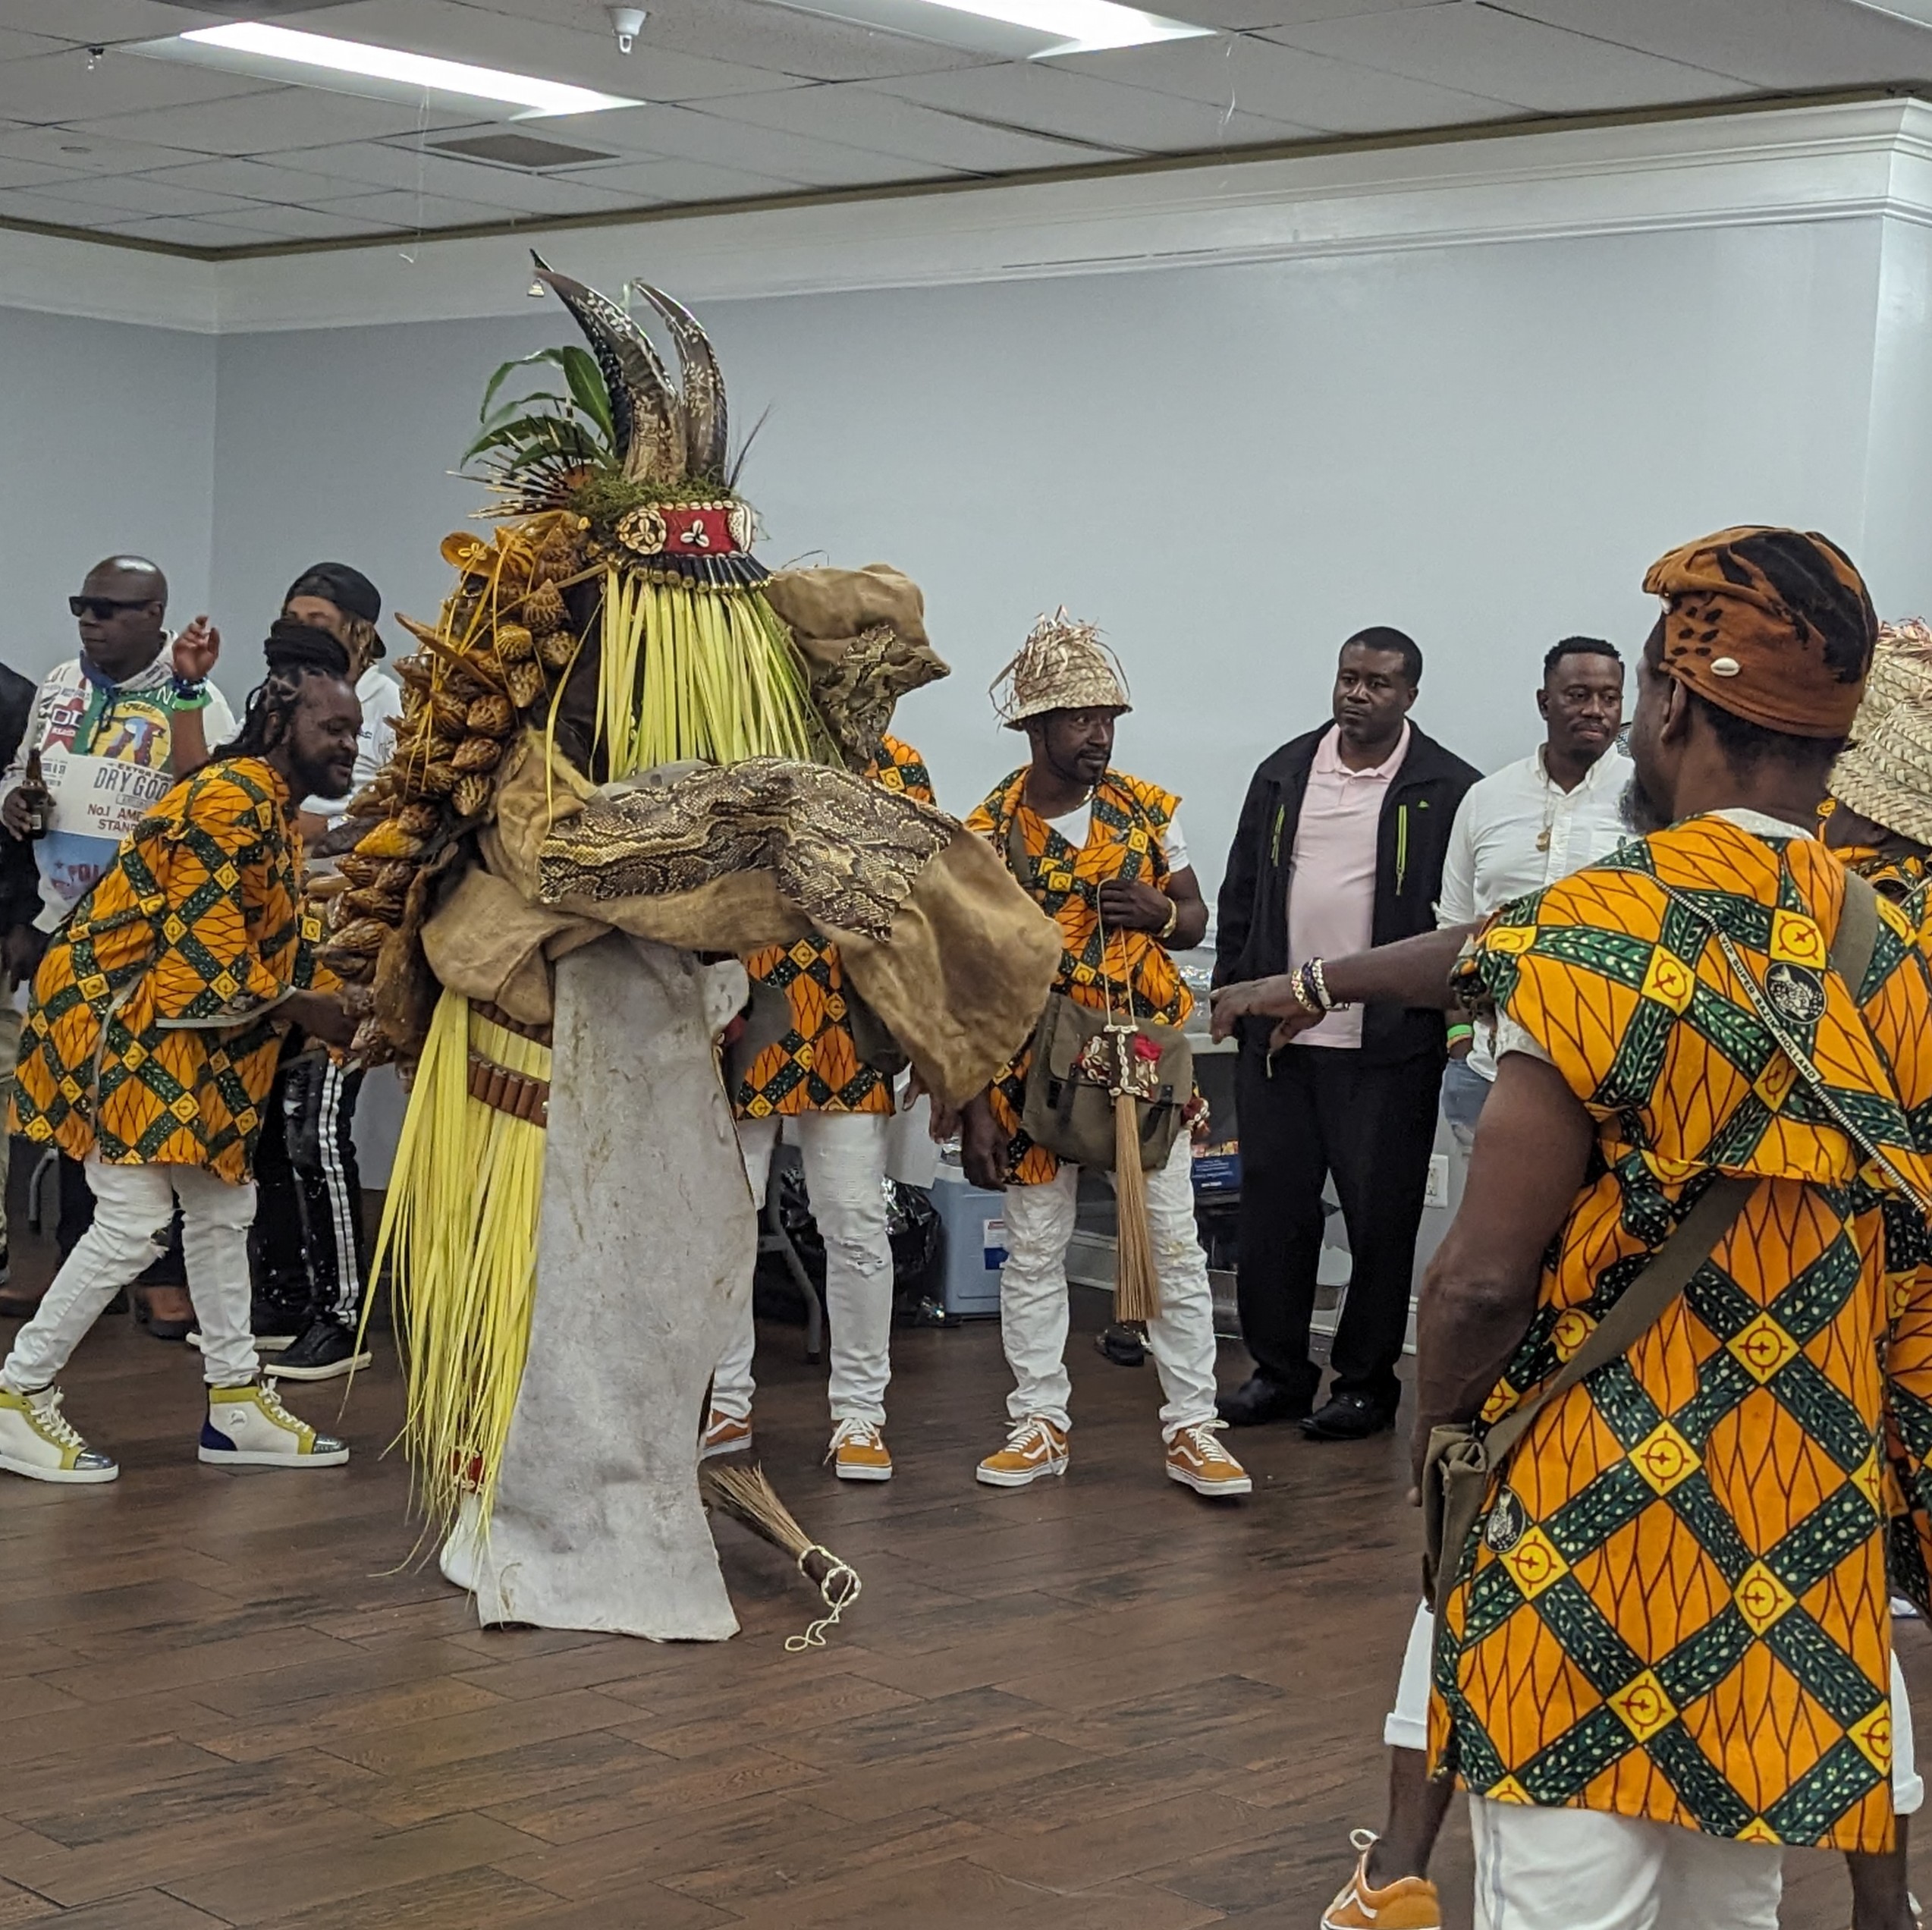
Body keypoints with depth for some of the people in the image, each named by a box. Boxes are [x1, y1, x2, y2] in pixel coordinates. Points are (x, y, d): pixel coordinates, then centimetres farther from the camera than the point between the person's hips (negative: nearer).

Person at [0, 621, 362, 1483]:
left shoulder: (275, 811, 11)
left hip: (188, 1035, 10)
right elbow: (209, 956, -23)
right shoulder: (229, 803, -20)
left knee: (222, 1208, 12)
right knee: (133, 1222, -10)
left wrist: (352, 1004, -1)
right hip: (124, 1021, -10)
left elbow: (280, 945, 12)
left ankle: (235, 1400, 20)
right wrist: (308, 1012, -12)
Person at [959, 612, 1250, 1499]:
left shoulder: (1149, 810, 1)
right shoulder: (988, 836, -7)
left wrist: (1161, 913, -14)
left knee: (1176, 1248, 3)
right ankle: (1040, 1423, 20)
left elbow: (1196, 918, 12)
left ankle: (1192, 1430, 10)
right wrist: (975, 1108, -9)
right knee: (1032, 1252, 7)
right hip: (1035, 1071, -1)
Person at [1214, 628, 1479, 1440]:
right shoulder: (1285, 773, 10)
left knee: (1380, 1217, 4)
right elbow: (1242, 891, 14)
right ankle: (1279, 1370, 22)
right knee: (1273, 1206, 10)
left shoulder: (1447, 789, -4)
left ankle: (1366, 1381, 16)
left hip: (1388, 1045, -4)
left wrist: (1444, 1007, -9)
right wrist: (1233, 989, 9)